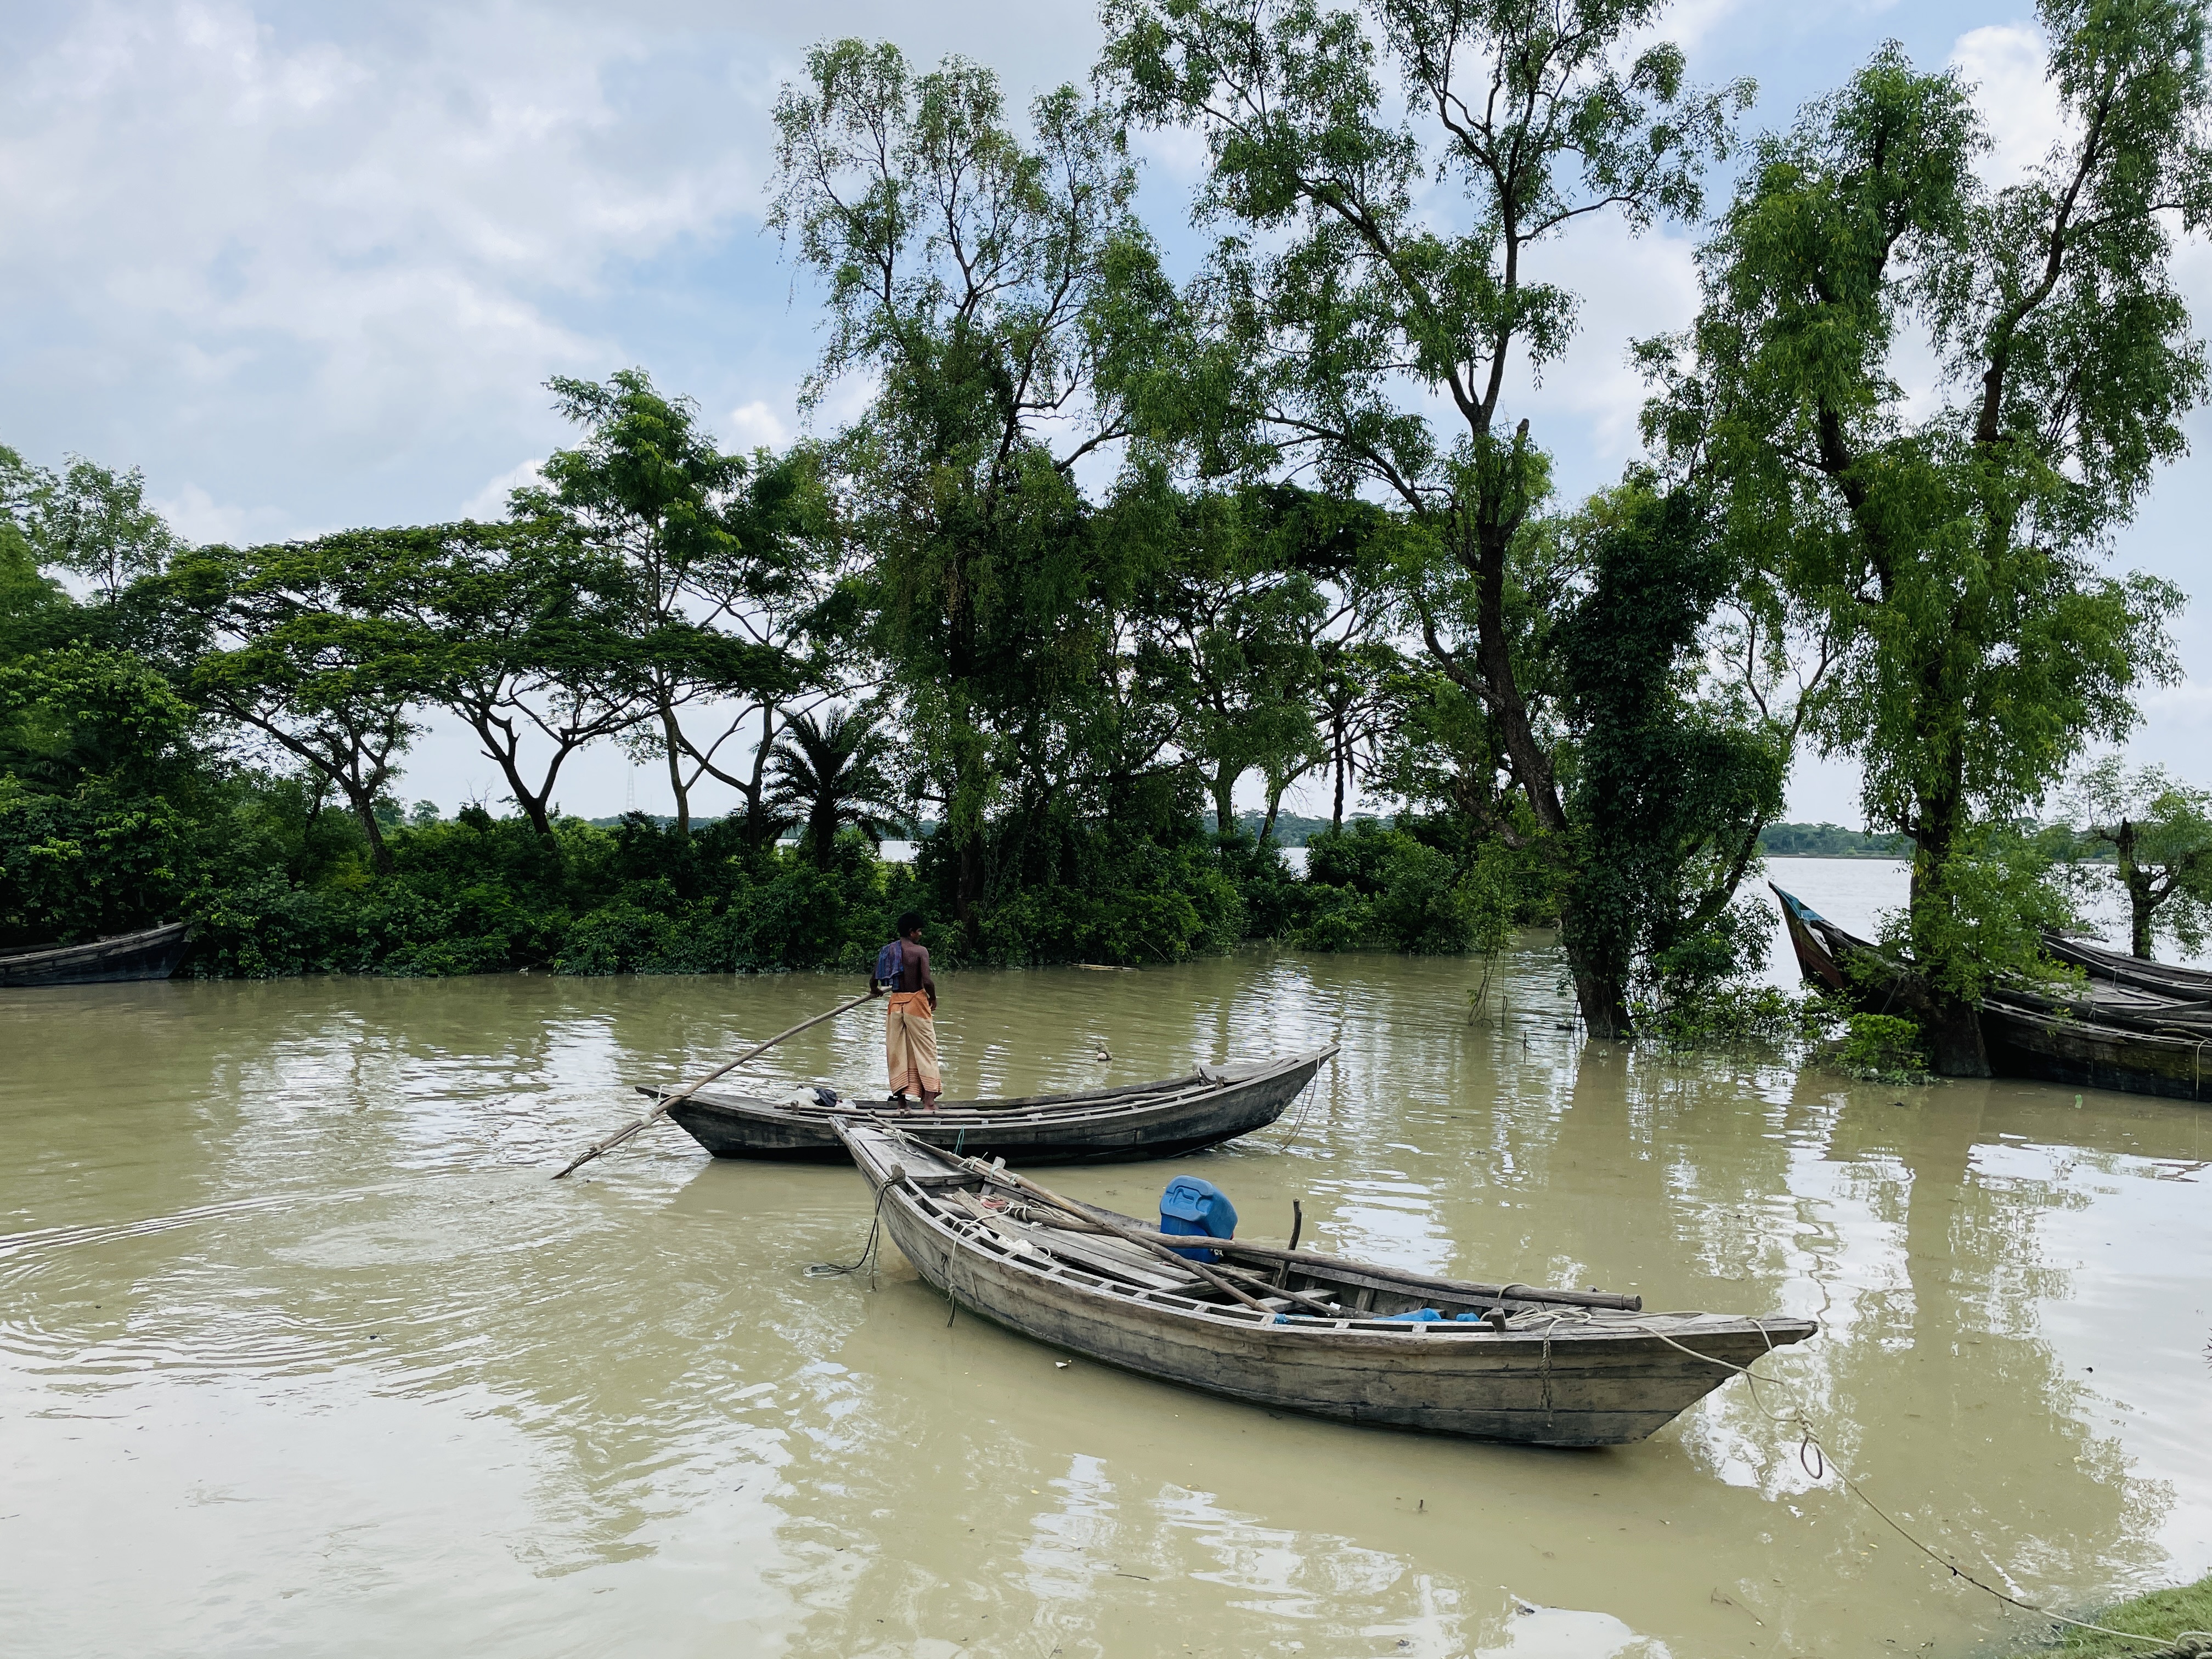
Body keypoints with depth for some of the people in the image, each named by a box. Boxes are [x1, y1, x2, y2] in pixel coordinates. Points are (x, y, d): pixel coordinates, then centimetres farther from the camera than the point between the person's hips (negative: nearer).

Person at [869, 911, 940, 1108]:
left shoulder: (887, 951, 4)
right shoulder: (920, 951, -11)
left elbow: (873, 980, 5)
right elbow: (927, 981, -20)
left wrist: (875, 991, 28)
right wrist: (933, 998, -1)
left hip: (895, 1004, 5)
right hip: (916, 1002, -5)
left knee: (897, 1052, 11)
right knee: (926, 1051, 3)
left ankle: (901, 1101, 13)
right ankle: (929, 1102, 1)